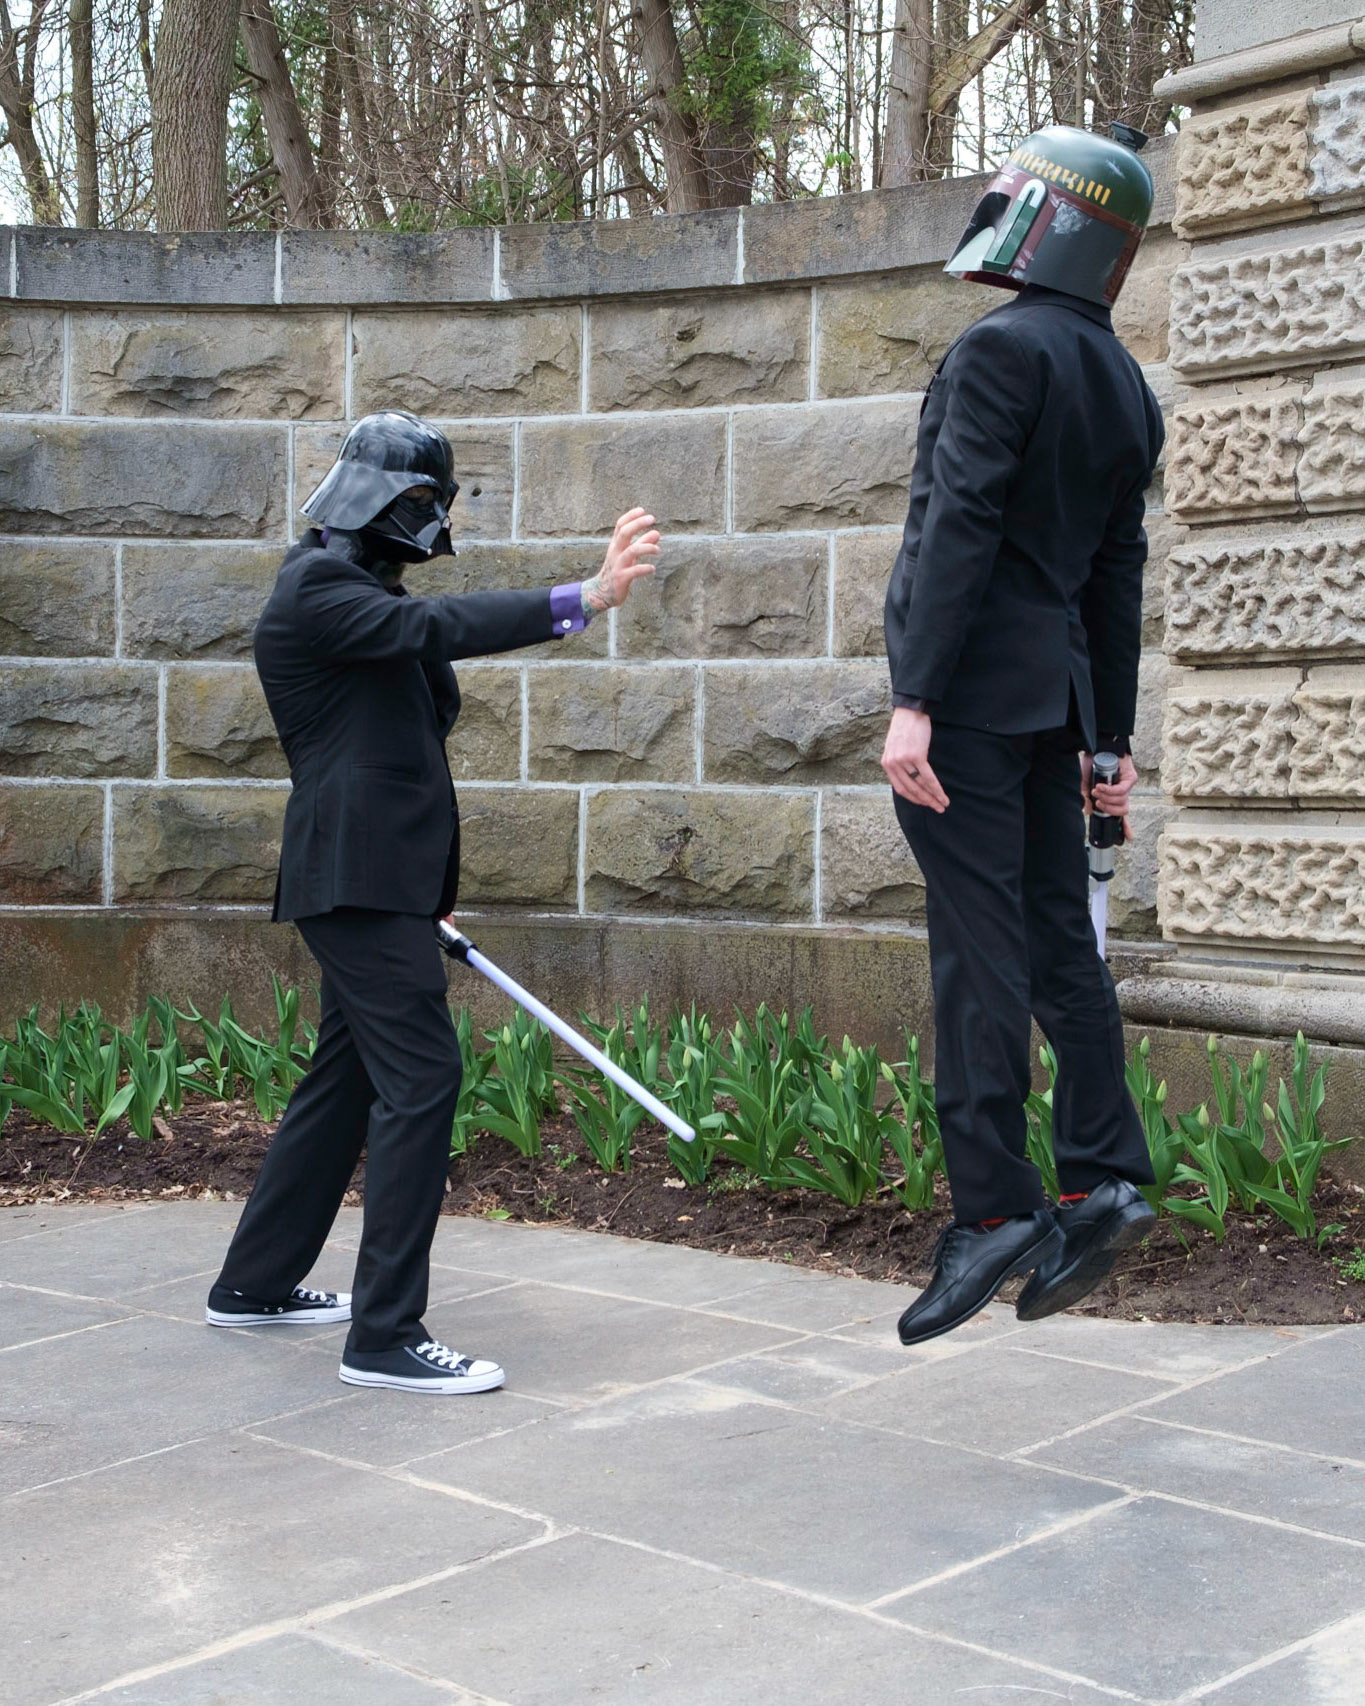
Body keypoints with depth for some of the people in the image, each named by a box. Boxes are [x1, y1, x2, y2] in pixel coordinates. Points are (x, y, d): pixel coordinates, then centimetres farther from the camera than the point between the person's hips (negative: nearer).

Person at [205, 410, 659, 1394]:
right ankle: (385, 1335, -10)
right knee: (420, 1078, -13)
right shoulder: (319, 585, -11)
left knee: (348, 1079, 16)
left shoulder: (364, 589, 20)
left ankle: (256, 1284, 28)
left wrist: (426, 893, 25)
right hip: (359, 880, -11)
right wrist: (583, 600, -37)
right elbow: (437, 628, -29)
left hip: (378, 879, 11)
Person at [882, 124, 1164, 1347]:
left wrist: (914, 699, -20)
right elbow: (1118, 578, 18)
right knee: (1058, 935, 11)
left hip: (972, 687, -8)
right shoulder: (1127, 389, 16)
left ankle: (997, 1208, -4)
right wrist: (1111, 737, 20)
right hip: (1057, 689, 8)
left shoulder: (1003, 348, -9)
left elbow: (959, 526, -17)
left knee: (979, 943, -7)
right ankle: (1105, 1180, 13)